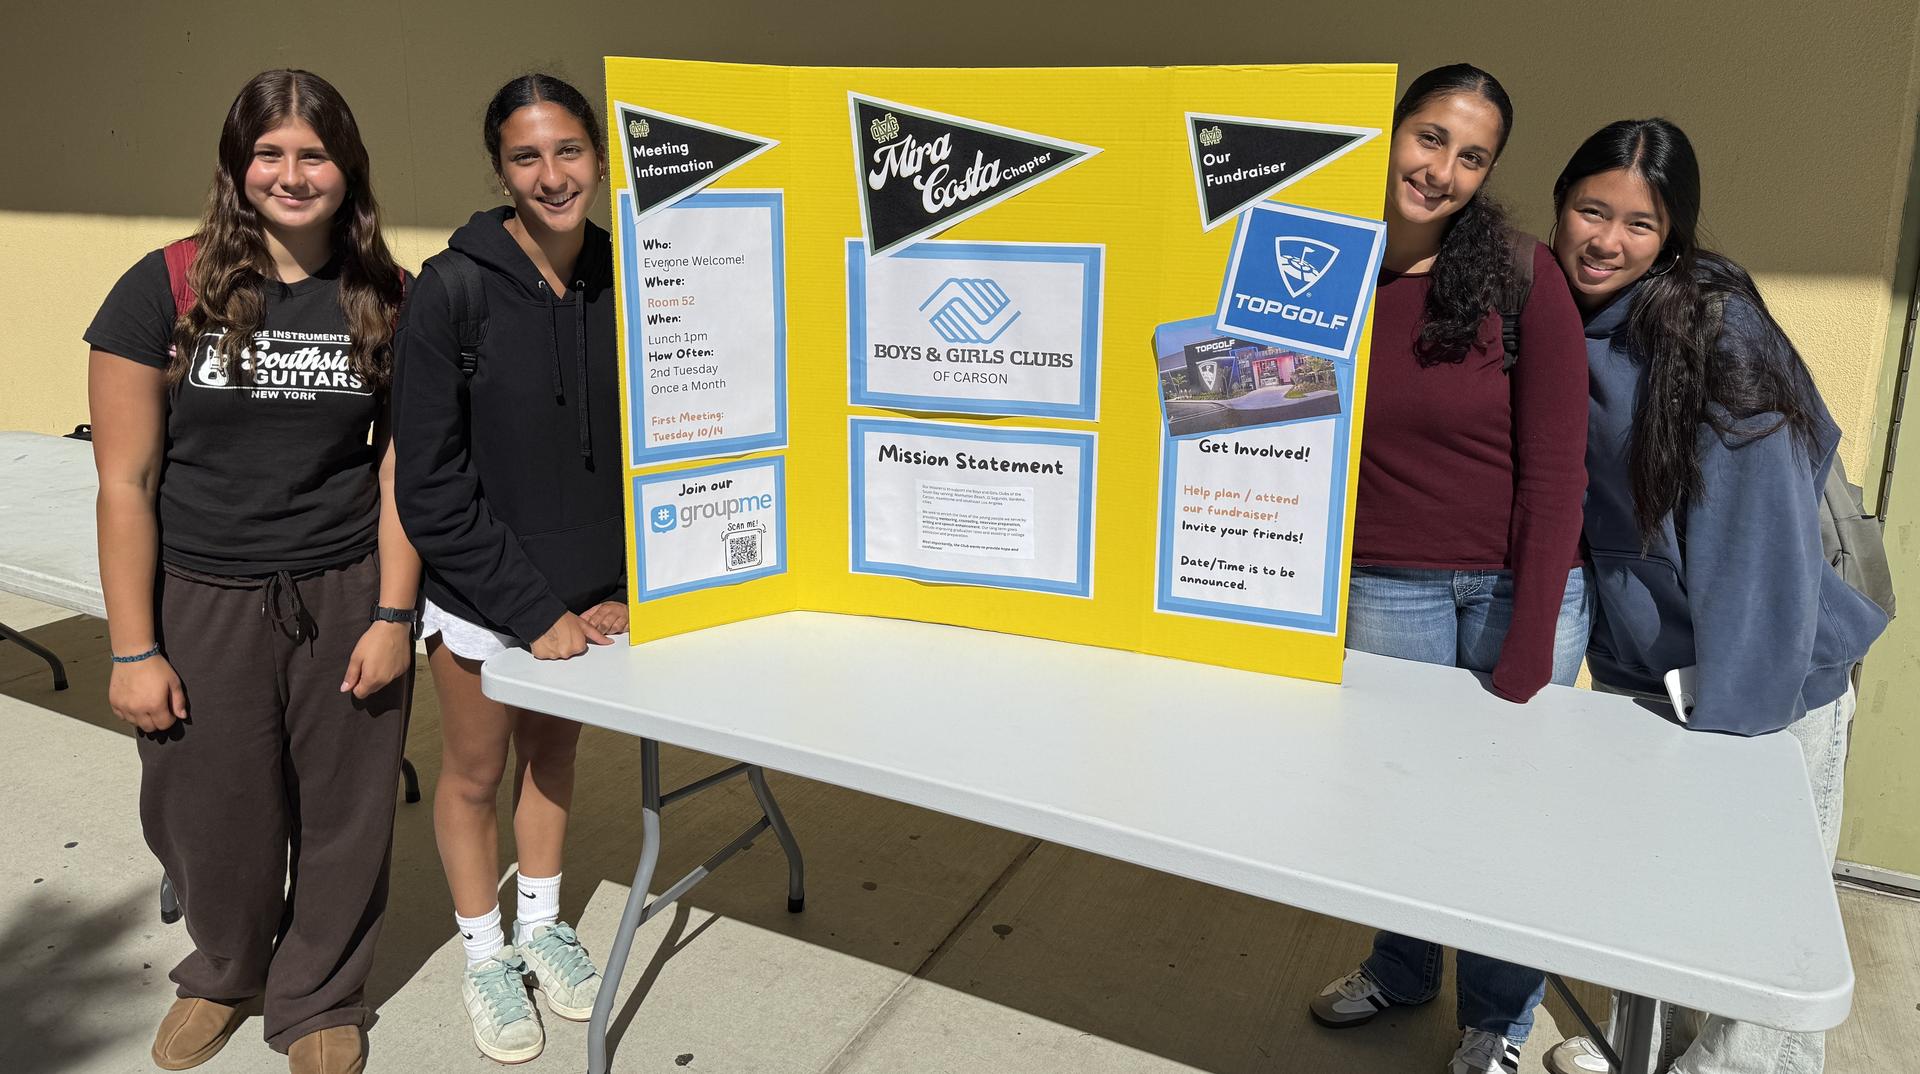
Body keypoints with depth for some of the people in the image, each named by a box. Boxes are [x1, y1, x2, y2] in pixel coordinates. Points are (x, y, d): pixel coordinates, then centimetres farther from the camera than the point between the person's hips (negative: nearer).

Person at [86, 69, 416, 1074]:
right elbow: (126, 480, -5)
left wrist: (392, 616, -5)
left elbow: (399, 466, 1)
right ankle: (223, 971, 44)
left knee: (341, 814, 10)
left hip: (344, 597, 1)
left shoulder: (385, 301, 0)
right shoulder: (167, 290, -6)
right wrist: (134, 649, -6)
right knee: (211, 816, 12)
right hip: (203, 602, -1)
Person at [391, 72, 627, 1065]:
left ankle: (542, 924, 42)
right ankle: (485, 956, 34)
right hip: (481, 598, -3)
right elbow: (430, 486, -16)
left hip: (587, 596, 4)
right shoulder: (452, 291, -17)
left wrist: (627, 589, -3)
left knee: (554, 752, 20)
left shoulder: (624, 285, -6)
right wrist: (533, 611, -17)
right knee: (475, 773, 13)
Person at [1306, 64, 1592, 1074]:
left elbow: (1553, 472, -10)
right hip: (1387, 589, 2)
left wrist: (1528, 651, -13)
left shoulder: (1522, 276, -10)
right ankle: (1400, 970, 41)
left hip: (1521, 584, -1)